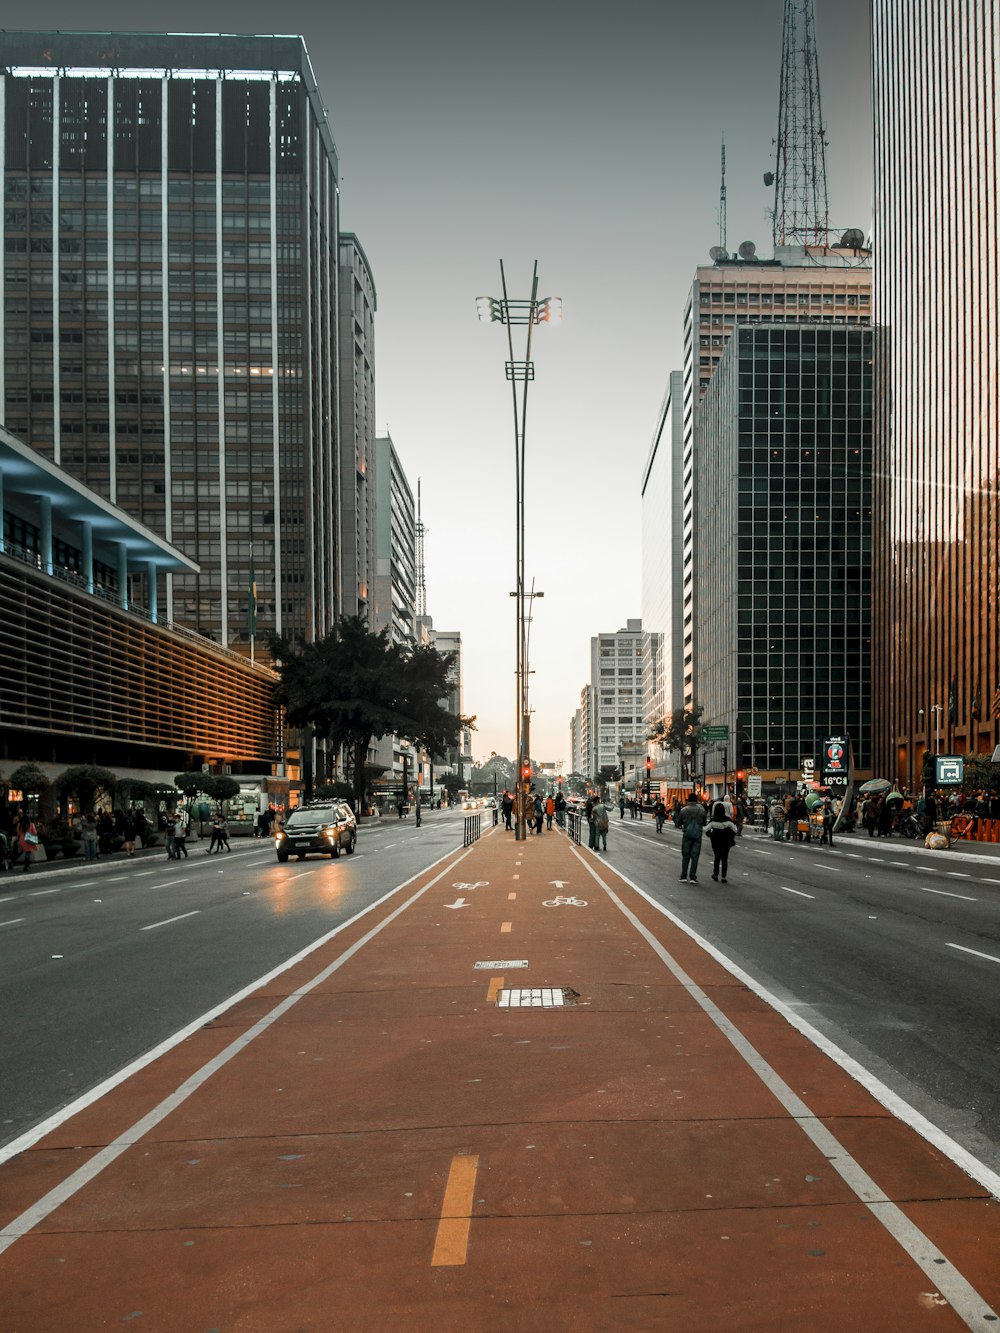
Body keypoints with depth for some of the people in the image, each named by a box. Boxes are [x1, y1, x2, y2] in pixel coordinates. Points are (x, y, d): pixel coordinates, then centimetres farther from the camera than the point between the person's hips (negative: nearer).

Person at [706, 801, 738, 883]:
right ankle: (723, 877, 3)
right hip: (726, 842, 0)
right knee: (725, 858, 6)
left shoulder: (713, 820, -12)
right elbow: (734, 829, -7)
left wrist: (710, 836, 7)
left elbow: (706, 829, -11)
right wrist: (732, 838, 8)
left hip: (715, 841, 0)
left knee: (717, 857, 18)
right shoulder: (728, 820, -11)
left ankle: (715, 874, 23)